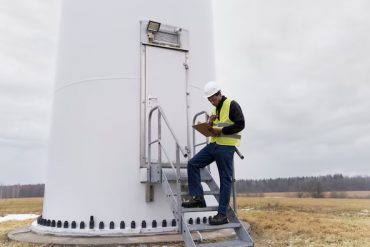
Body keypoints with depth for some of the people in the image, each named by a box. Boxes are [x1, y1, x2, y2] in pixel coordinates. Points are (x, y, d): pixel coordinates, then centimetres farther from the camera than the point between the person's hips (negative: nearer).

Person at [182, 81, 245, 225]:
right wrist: (210, 125, 2)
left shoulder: (232, 105, -6)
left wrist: (221, 130, -19)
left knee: (225, 179, -2)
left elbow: (240, 125, -15)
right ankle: (198, 198, 2)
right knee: (193, 164, -2)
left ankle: (222, 214, 5)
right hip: (213, 144, 8)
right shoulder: (215, 109, 19)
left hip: (226, 147, -8)